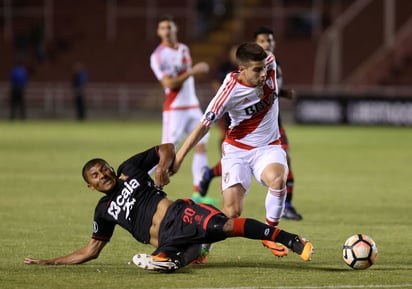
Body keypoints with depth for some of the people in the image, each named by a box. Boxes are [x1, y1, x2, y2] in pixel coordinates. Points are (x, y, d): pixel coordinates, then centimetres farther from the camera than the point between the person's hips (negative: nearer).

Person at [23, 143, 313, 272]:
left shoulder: (130, 169, 18)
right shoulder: (104, 210, 25)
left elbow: (166, 148, 21)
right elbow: (92, 249, 31)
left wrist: (163, 166, -2)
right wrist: (50, 262, 28)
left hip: (179, 215, -3)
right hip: (167, 240, 3)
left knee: (226, 225, -30)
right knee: (164, 261, -39)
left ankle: (293, 241, -34)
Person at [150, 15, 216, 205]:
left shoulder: (184, 49, 12)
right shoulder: (158, 56, -11)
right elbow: (169, 84, -20)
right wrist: (192, 71, -24)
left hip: (193, 106, 8)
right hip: (175, 109, -8)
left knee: (201, 145, 5)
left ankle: (198, 193, 7)